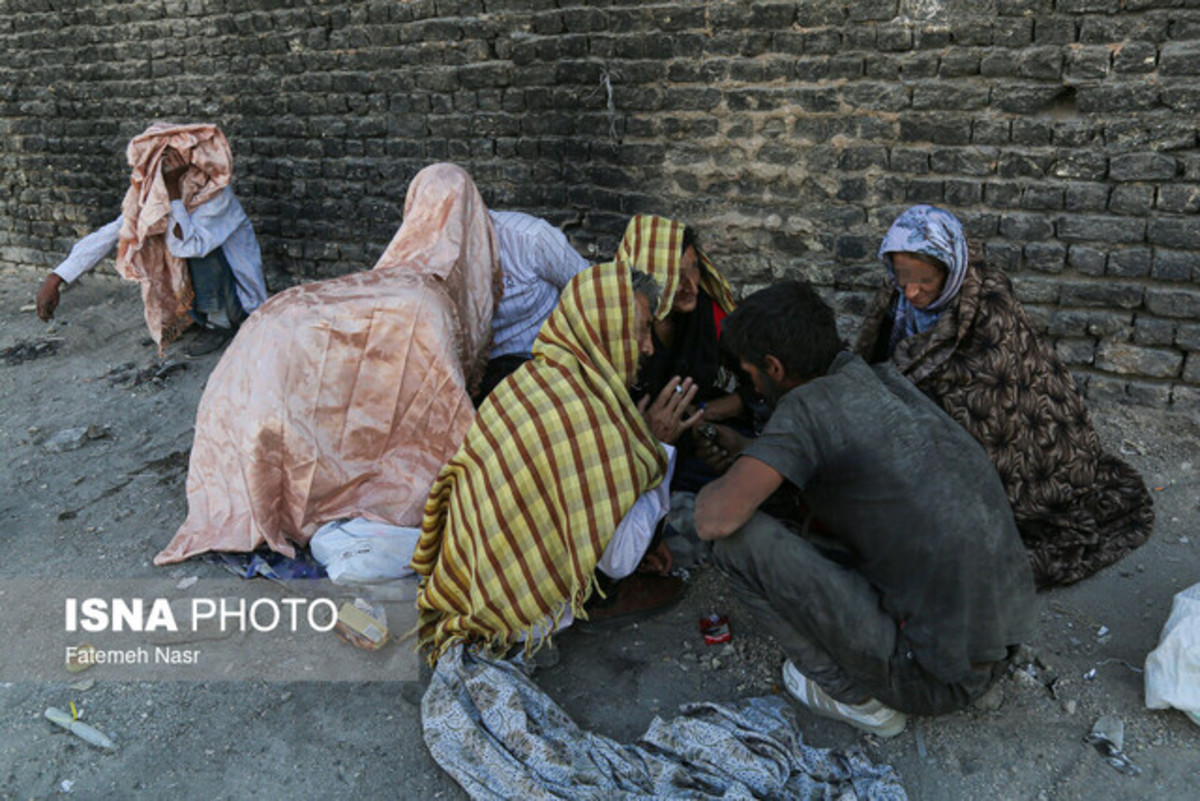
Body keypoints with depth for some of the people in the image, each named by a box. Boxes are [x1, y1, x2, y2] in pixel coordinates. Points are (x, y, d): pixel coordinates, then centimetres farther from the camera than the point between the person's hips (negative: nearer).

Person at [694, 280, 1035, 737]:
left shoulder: (808, 405, -15)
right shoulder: (885, 380, 8)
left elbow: (717, 519, -24)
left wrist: (711, 491, -2)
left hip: (937, 677, -8)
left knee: (740, 538, -10)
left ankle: (855, 696, 3)